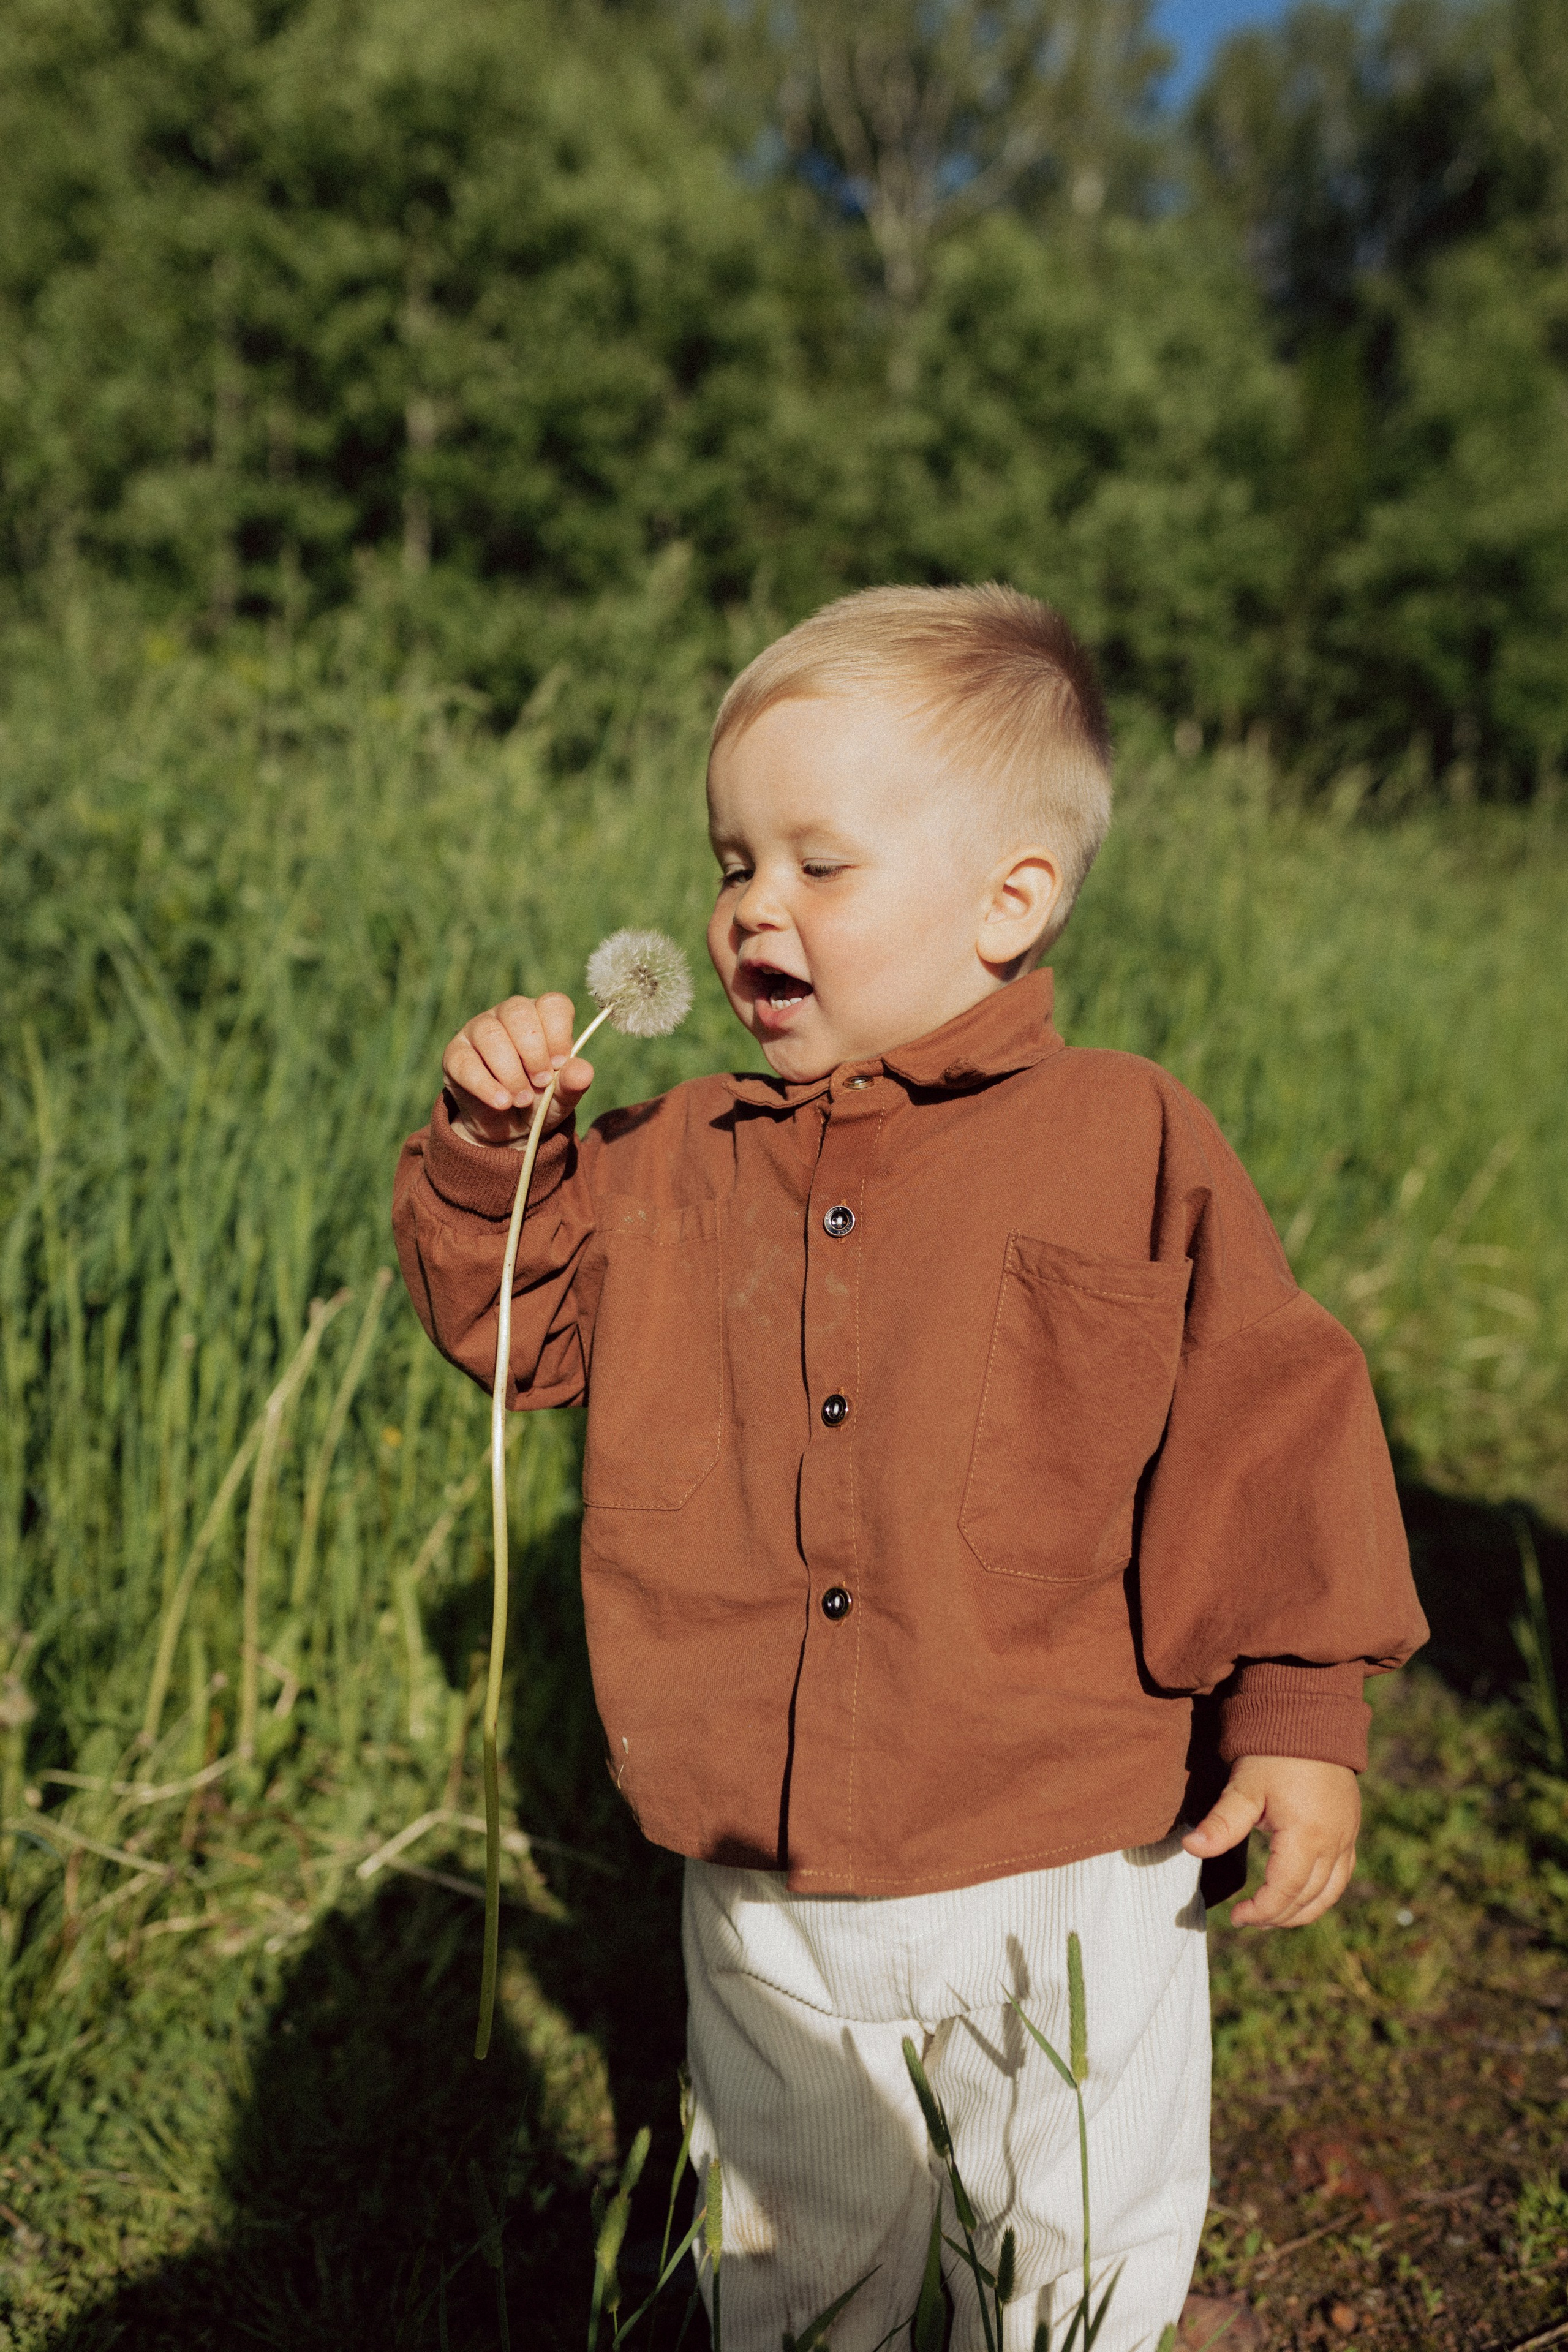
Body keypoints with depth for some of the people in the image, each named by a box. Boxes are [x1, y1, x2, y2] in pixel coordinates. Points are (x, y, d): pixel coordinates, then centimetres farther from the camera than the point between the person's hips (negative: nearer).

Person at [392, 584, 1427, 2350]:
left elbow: (1263, 1422, -8)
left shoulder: (1130, 1146, -9)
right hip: (769, 1901, 3)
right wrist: (495, 1146, -8)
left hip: (1067, 1882, -2)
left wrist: (1298, 1709, -11)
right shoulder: (682, 1166, 1)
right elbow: (516, 1324, 9)